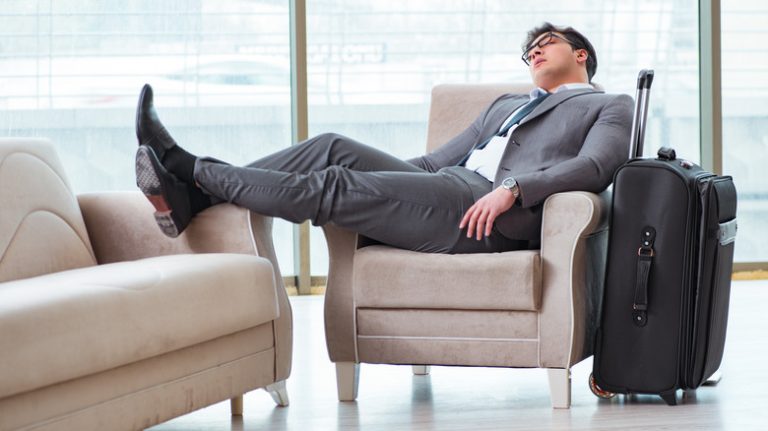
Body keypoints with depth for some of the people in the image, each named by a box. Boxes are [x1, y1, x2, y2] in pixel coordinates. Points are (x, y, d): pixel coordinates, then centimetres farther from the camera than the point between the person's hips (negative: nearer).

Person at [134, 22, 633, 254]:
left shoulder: (611, 107, 14)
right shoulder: (507, 104, 37)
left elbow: (592, 167, -6)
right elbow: (438, 158, 30)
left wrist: (512, 189, -21)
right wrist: (384, 167, 15)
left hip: (494, 213, -7)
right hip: (445, 188, 7)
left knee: (337, 187, -18)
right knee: (337, 148, -12)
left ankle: (192, 170, -16)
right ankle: (192, 196, -20)